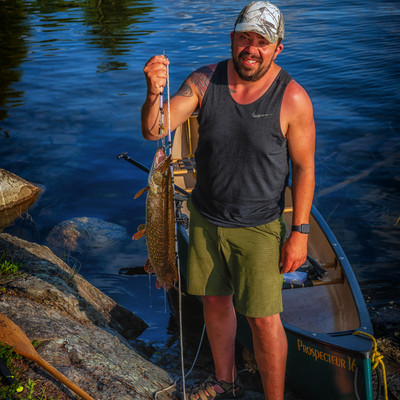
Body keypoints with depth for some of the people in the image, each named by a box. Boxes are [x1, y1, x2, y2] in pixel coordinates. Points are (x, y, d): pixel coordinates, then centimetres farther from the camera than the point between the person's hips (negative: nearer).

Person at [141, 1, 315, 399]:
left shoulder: (293, 98, -17)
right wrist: (154, 94, -38)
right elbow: (152, 131, -17)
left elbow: (304, 168, -10)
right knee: (215, 300, 20)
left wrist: (300, 232, -11)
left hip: (258, 228, -4)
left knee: (263, 319, 1)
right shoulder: (204, 82, -9)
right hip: (205, 217, 4)